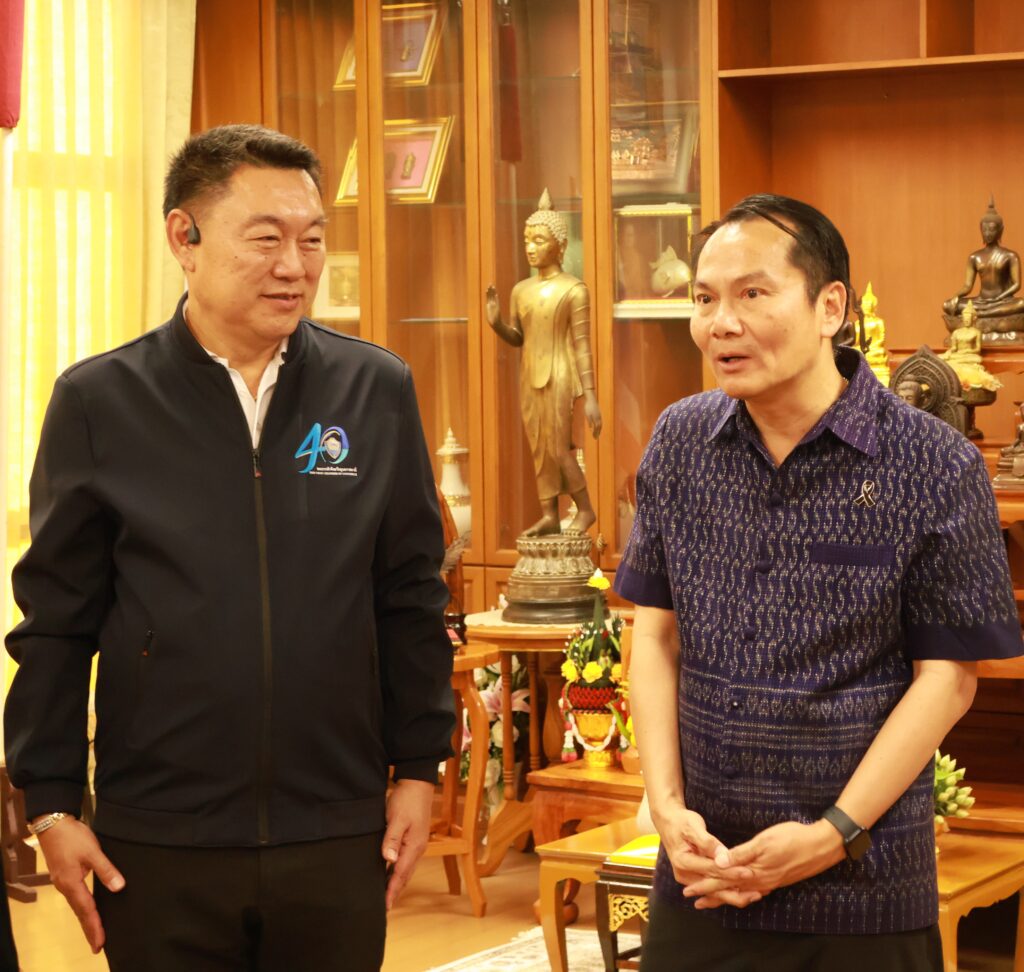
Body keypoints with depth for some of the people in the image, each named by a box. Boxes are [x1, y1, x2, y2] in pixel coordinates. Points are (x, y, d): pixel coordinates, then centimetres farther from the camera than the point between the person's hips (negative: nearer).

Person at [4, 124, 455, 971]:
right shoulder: (99, 400, -2)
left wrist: (419, 769, 5)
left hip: (338, 837, 1)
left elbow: (412, 600, 6)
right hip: (159, 843, -1)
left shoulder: (377, 390, 1)